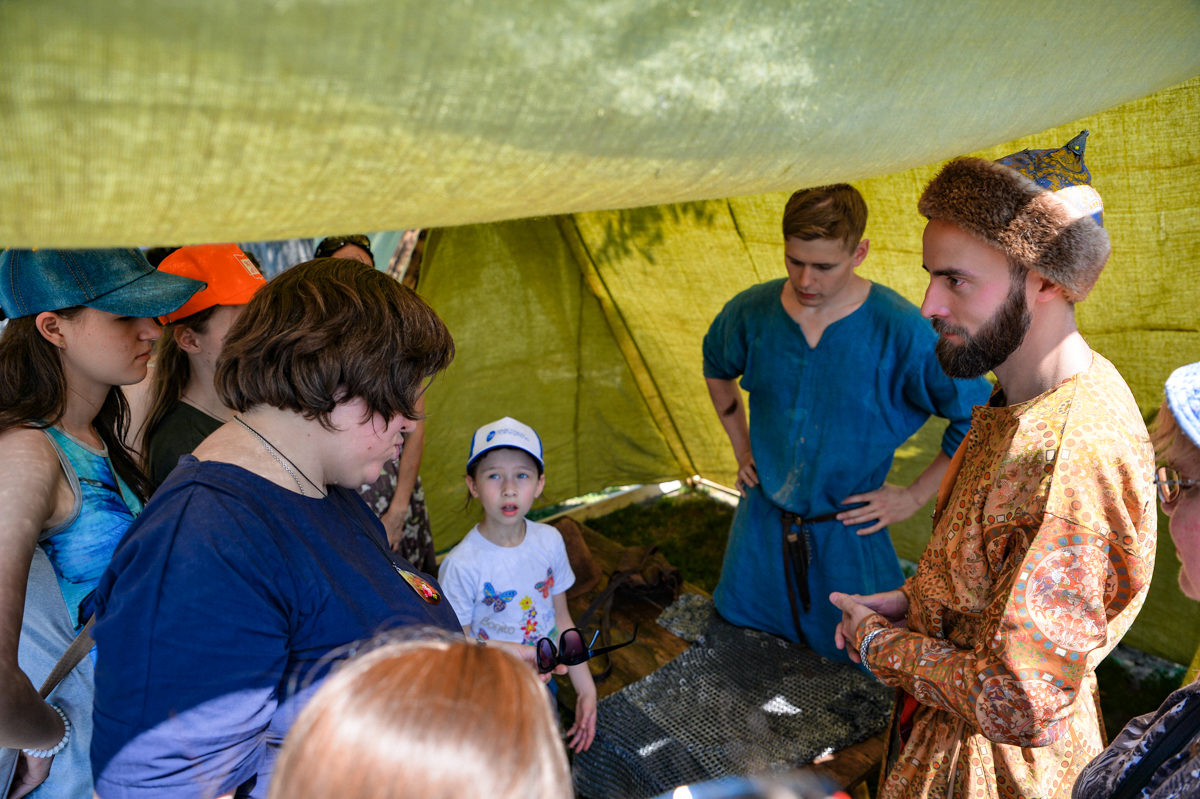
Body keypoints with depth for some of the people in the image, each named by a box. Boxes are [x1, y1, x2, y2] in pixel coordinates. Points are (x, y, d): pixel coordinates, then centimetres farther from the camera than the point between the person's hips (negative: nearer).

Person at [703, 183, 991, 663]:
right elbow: (716, 366, 12)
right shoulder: (751, 312, -11)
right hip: (762, 518, 3)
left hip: (848, 529, -3)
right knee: (737, 625, 22)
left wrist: (914, 497, -10)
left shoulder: (902, 331, -23)